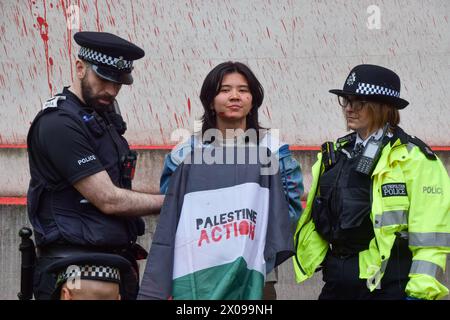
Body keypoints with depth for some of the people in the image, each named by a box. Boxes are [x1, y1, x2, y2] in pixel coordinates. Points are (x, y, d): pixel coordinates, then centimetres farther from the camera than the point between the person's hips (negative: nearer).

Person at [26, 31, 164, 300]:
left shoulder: (105, 114, 15)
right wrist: (169, 202, -6)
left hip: (119, 264, 8)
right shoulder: (59, 124, -13)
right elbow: (109, 200, -15)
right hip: (74, 265, -8)